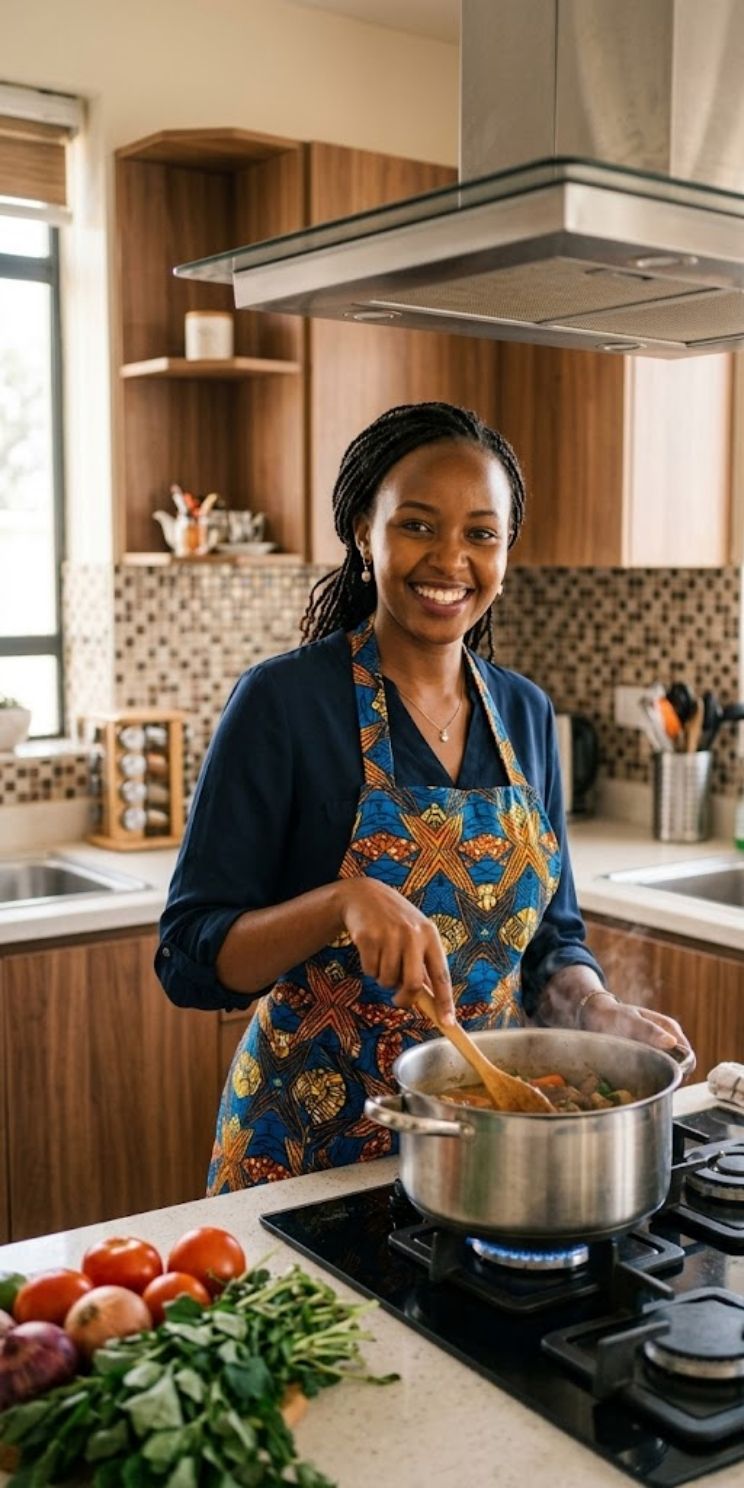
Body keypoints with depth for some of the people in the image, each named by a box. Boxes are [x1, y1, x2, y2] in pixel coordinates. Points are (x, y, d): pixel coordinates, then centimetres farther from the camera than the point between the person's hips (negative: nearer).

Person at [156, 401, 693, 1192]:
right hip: (312, 1137, -4)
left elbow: (550, 937, 10)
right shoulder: (281, 701, -14)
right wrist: (340, 903, -31)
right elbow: (190, 958, -15)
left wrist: (600, 1011, -10)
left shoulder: (525, 712, 2)